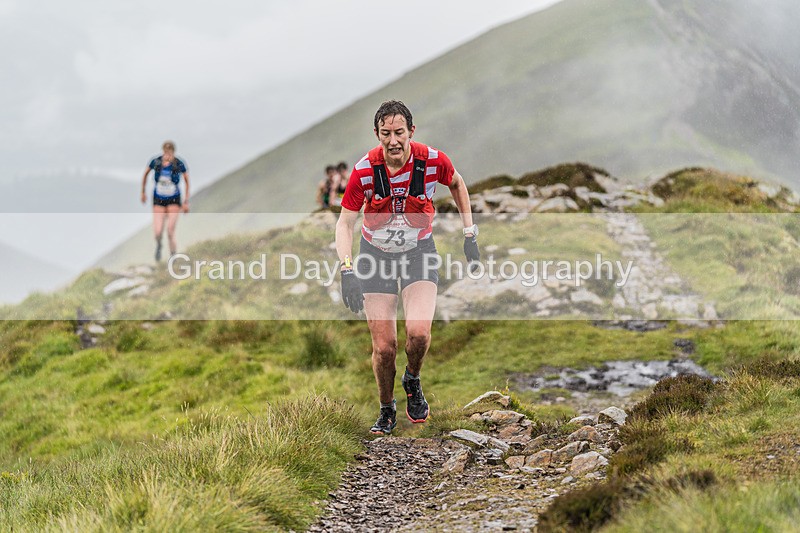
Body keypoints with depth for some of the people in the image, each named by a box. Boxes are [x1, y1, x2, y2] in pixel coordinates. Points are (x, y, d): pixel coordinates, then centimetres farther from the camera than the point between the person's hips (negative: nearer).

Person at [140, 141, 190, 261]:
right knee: (157, 233, -10)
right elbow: (145, 174, 8)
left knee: (170, 234, -9)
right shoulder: (155, 161, -12)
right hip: (158, 201, 1)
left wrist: (186, 201, 0)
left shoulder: (179, 164, -15)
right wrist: (143, 192, 16)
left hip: (174, 201, -1)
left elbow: (187, 181, -1)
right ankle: (158, 245, 27)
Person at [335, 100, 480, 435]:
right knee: (384, 347, -5)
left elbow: (457, 184, 4)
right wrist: (347, 269, -28)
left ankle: (412, 381, 12)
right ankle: (386, 410, 21)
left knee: (419, 332, -21)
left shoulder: (432, 161, -19)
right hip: (375, 255, 0)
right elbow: (345, 222, -14)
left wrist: (469, 234, 4)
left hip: (419, 251, 0)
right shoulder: (364, 170, -22)